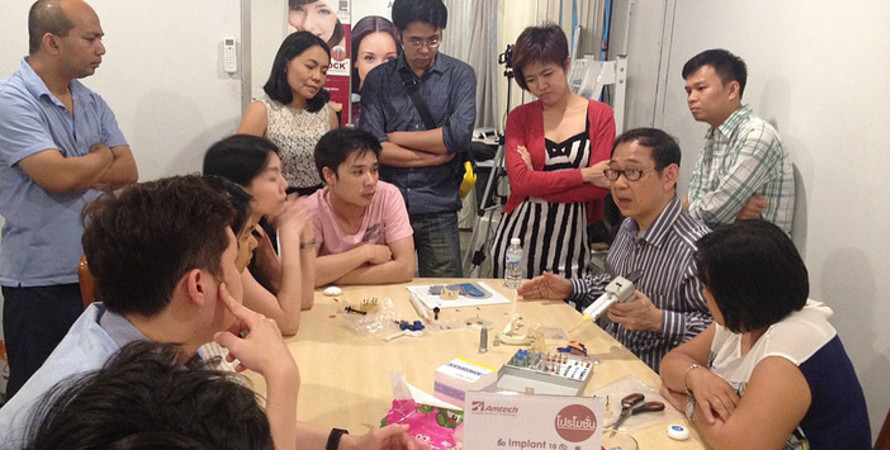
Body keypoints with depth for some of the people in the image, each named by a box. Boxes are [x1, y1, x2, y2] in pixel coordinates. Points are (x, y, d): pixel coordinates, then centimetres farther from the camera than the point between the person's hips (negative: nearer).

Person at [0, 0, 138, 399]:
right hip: (41, 281, -6)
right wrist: (103, 157, -2)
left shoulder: (92, 103, 11)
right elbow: (59, 176, -22)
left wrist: (75, 173, -13)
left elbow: (128, 172, 3)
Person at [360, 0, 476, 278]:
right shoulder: (378, 79, 6)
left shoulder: (460, 75, 4)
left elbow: (459, 136, -11)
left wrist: (395, 137, -3)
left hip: (438, 210, -1)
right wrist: (433, 157, -7)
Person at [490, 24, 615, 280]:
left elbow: (599, 189, -8)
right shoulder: (519, 118, 5)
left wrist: (539, 184, -11)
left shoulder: (599, 115, 2)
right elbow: (519, 181, -10)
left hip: (571, 237, -1)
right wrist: (584, 174, -12)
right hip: (520, 234, 1)